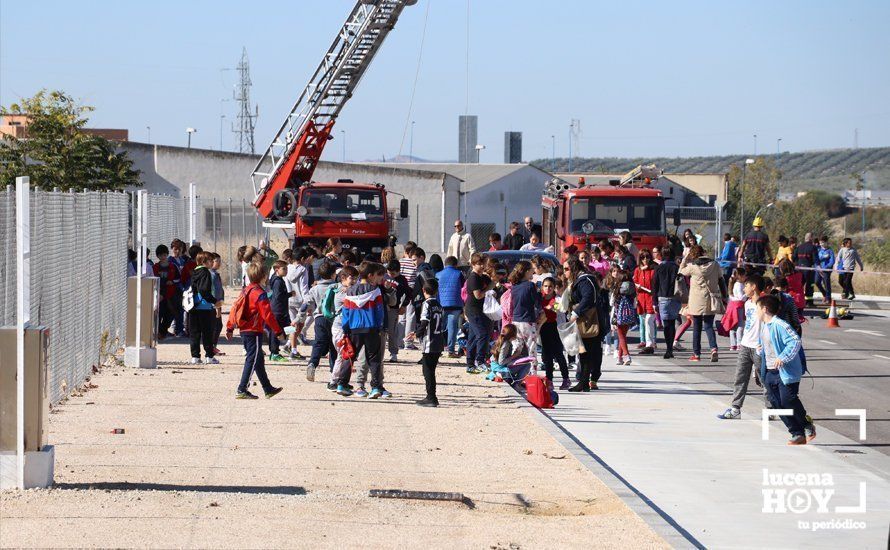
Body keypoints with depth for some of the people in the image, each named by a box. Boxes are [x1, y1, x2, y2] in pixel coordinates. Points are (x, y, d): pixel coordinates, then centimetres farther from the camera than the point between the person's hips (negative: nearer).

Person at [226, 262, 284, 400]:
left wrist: (230, 328, 19)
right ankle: (242, 390, -9)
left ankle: (268, 389, 26)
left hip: (244, 331, 9)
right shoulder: (260, 294, -15)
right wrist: (278, 331, -10)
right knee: (252, 360, -5)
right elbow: (267, 315, -17)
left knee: (259, 360, 17)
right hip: (254, 332, -9)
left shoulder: (245, 291, 11)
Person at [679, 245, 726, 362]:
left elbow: (681, 271, 9)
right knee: (709, 326, 8)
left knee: (697, 327, 9)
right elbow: (721, 281, 5)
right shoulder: (714, 265, 0)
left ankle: (696, 354, 12)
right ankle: (713, 348, -17)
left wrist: (685, 258, 13)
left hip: (697, 302, -2)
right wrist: (724, 297, 12)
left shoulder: (692, 266, -10)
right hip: (711, 301, 2)